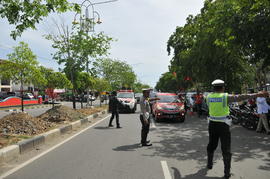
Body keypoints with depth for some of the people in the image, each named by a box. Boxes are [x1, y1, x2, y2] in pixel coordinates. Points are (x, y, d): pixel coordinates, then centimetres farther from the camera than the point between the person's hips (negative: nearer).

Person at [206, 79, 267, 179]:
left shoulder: (209, 96, 2)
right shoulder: (225, 97, -11)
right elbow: (240, 97, -17)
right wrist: (257, 95, -15)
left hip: (212, 124, 4)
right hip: (223, 125, -4)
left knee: (211, 145, 23)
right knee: (226, 149, 5)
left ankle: (209, 164, 37)